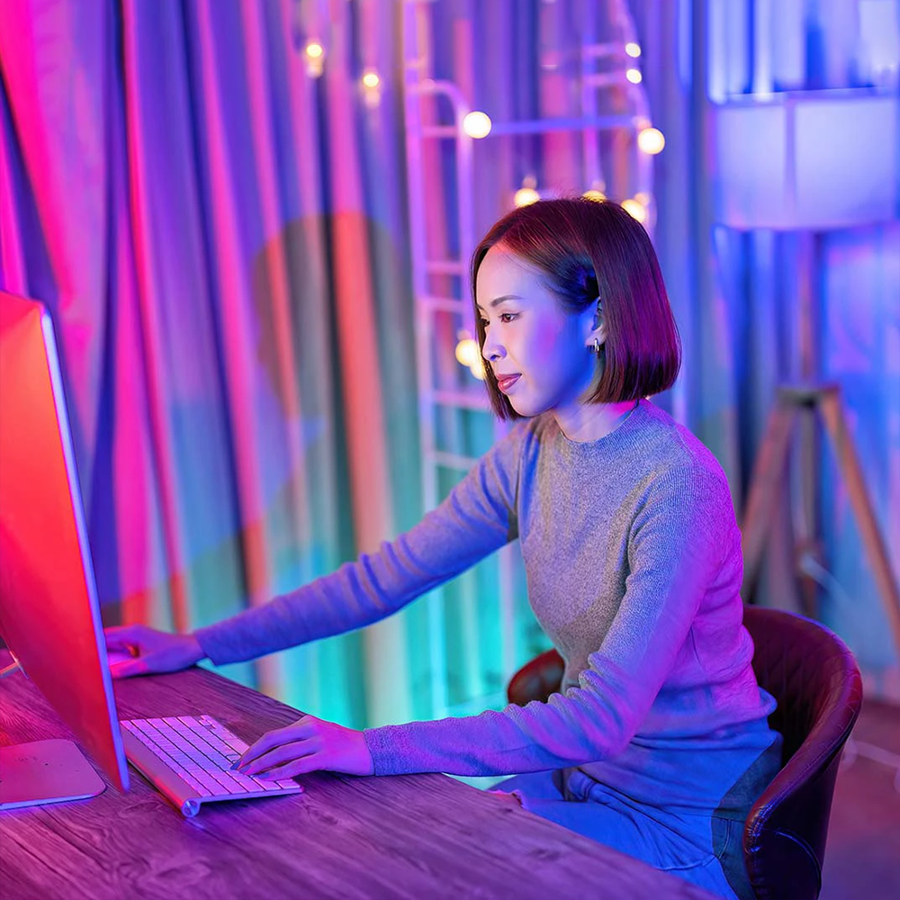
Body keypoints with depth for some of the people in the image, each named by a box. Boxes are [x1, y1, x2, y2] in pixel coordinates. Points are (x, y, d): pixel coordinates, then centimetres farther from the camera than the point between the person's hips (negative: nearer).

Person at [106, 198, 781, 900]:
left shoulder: (678, 484, -25)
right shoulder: (530, 453, -1)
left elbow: (605, 715, -31)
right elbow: (386, 575, 2)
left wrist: (380, 749, -37)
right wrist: (203, 645, -3)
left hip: (690, 816, -6)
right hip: (586, 775, 6)